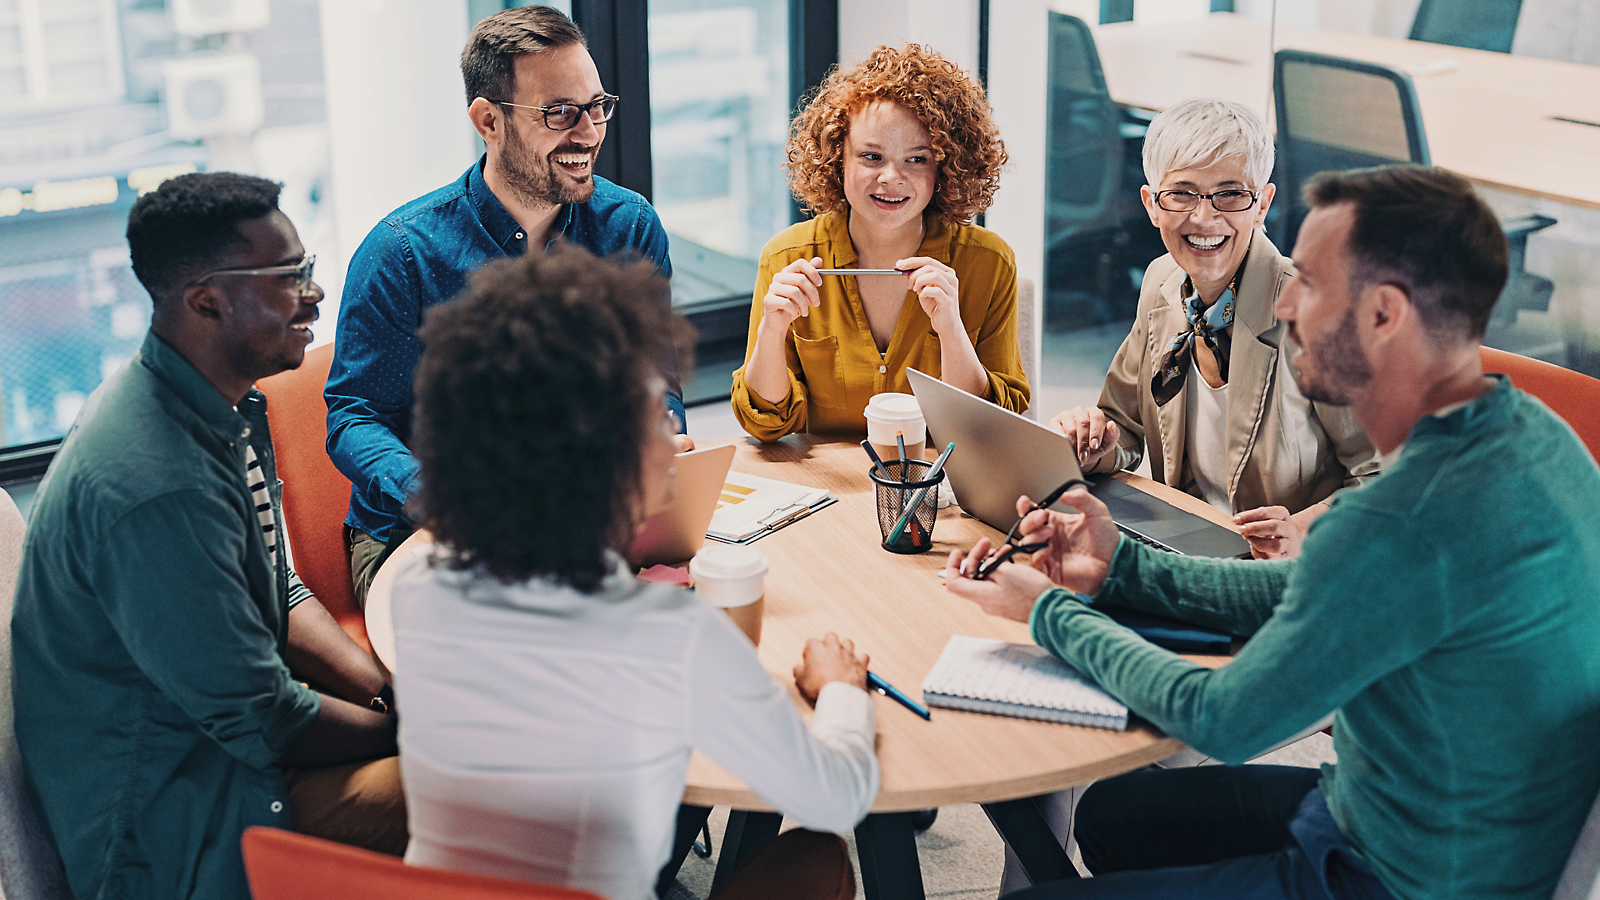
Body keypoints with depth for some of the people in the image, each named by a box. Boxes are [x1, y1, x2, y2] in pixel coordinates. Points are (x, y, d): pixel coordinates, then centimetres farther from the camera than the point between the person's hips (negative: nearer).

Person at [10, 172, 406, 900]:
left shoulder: (227, 405, 2)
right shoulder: (155, 486, -30)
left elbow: (281, 594, 12)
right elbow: (262, 720, -24)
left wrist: (391, 693, -2)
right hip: (156, 825, -10)